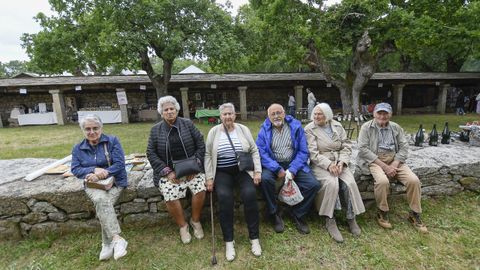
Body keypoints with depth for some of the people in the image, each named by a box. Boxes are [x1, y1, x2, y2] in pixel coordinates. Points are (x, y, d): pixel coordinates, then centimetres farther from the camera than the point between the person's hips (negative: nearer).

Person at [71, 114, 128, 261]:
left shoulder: (112, 141, -3)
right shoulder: (78, 148, 9)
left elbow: (119, 164, -10)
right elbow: (75, 169, 0)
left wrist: (100, 174, -21)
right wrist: (95, 170, -19)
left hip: (115, 181, -2)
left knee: (102, 205, -28)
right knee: (101, 200, -31)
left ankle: (108, 243, -17)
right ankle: (117, 239, -33)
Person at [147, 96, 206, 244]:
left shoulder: (188, 124, 2)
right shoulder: (155, 129, 4)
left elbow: (201, 145, 1)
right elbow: (151, 153, 1)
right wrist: (167, 172, -10)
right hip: (168, 171, 0)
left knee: (200, 189, -22)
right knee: (170, 197, -22)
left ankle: (195, 221, 7)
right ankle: (182, 226, 7)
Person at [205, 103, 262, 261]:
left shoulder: (243, 129, 5)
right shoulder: (213, 132, 4)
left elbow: (254, 151, 6)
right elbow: (208, 155, 4)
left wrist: (257, 171, -4)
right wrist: (209, 177, -3)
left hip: (243, 170, 1)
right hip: (222, 172, 0)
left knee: (250, 193, -27)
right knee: (224, 197, -28)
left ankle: (254, 238, -8)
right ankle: (228, 241, -11)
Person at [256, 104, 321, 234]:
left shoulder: (296, 126, 1)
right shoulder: (264, 129, -1)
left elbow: (303, 151, -3)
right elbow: (261, 152, -10)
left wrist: (292, 170, -16)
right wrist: (278, 169, -22)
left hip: (294, 164, 1)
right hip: (273, 165, -1)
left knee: (314, 184, -18)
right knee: (265, 178, -31)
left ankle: (297, 214, 7)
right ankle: (274, 214, -6)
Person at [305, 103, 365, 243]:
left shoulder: (337, 126, 10)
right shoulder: (309, 129, -3)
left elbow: (346, 146, 6)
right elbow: (313, 153, -11)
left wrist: (342, 162, -11)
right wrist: (328, 164, -22)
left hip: (339, 163, 4)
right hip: (320, 165, -4)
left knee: (350, 183, -22)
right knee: (331, 183, -30)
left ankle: (351, 218, -1)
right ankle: (330, 221, -14)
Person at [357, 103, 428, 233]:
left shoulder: (396, 127, 11)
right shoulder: (366, 127, -2)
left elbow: (404, 148, 5)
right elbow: (363, 149, -11)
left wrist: (394, 165, -13)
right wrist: (384, 166, -17)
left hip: (394, 160, 4)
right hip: (375, 161, -4)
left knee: (414, 180, -17)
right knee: (382, 181, -32)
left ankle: (414, 214, 6)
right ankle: (382, 212, -7)